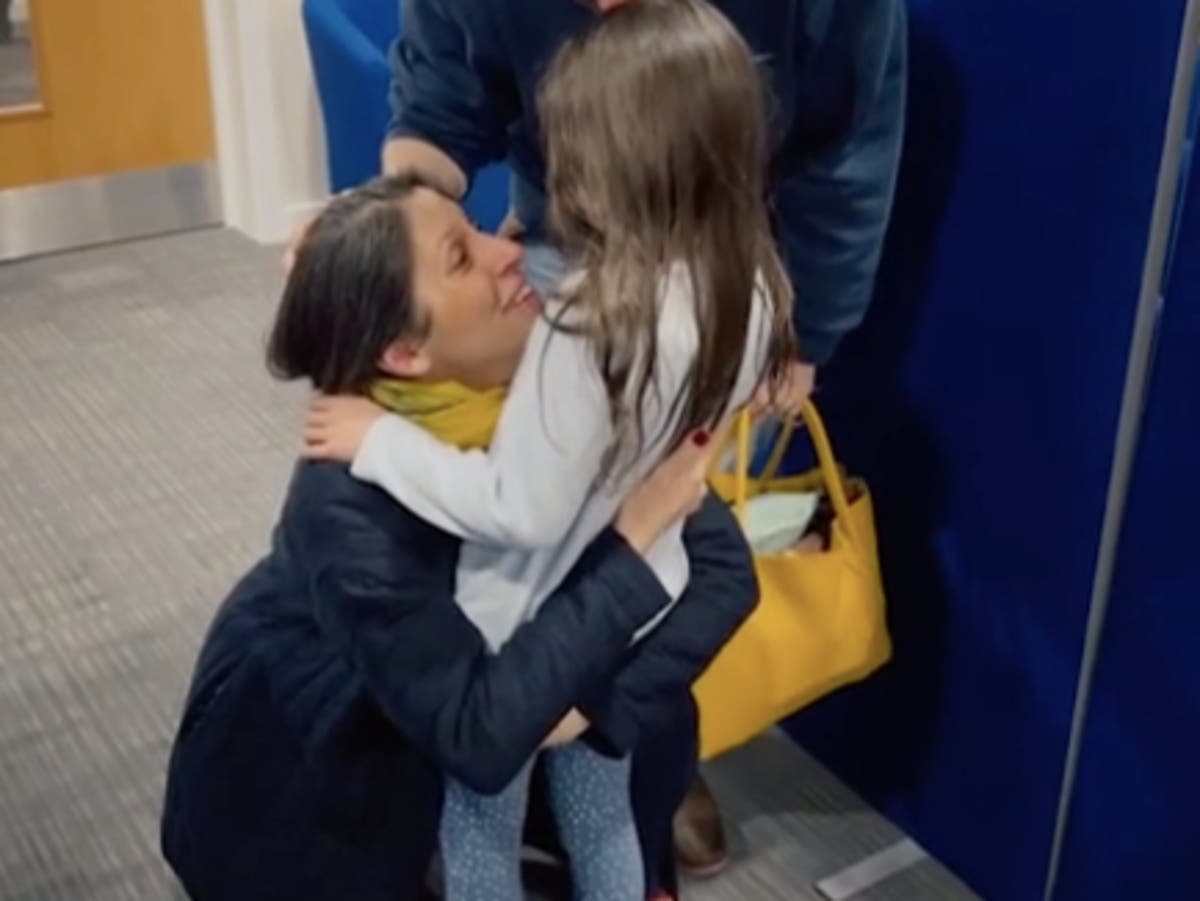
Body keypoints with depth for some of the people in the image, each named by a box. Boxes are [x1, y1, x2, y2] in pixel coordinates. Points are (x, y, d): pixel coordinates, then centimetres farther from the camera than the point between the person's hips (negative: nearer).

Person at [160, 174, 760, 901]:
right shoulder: (350, 500, -36)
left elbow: (724, 565, -18)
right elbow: (480, 738, -40)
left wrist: (601, 703, -28)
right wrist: (632, 535, -39)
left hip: (453, 688, 4)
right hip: (286, 761, -4)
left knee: (650, 720, -9)